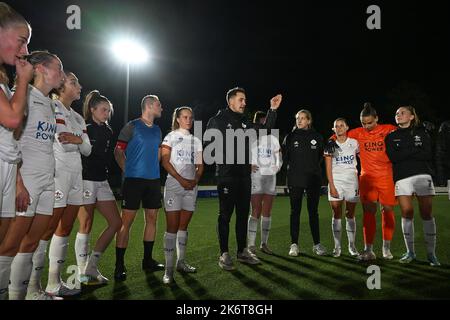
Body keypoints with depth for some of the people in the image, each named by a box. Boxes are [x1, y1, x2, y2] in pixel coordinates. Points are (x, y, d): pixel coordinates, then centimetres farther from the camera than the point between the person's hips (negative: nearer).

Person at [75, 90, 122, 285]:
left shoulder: (108, 131, 15)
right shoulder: (84, 128, -5)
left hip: (102, 181, 7)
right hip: (86, 180, -7)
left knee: (116, 222, 3)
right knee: (86, 225, -2)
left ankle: (92, 265, 13)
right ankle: (83, 273, 10)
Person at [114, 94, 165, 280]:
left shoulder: (157, 130, 15)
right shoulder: (132, 126, -3)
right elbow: (118, 151, -2)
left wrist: (153, 168, 14)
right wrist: (129, 171, -3)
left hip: (153, 179, 7)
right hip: (134, 179, -6)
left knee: (152, 218, 9)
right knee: (126, 221, -6)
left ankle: (148, 260, 21)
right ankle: (119, 265, 3)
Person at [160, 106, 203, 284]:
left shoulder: (196, 140, 15)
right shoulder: (171, 136, 3)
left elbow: (200, 165, 13)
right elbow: (165, 161, -7)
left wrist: (196, 180, -7)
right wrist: (181, 180, -14)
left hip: (191, 186, 4)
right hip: (174, 185, -4)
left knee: (184, 226, 10)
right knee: (172, 227, -6)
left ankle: (181, 262, 21)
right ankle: (168, 269, -2)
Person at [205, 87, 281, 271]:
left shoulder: (246, 123, 16)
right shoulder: (217, 121, -3)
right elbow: (208, 145, -7)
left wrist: (273, 110, 6)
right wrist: (221, 162, -11)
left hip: (244, 176, 6)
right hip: (226, 176, -6)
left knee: (243, 214, 11)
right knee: (225, 214, 0)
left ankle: (242, 251, 22)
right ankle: (224, 254, 9)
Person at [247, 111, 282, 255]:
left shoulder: (273, 139, 14)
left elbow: (278, 156, 21)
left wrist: (278, 166, 4)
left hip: (271, 177, 5)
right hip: (256, 176, -4)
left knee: (267, 212, 5)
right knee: (256, 211, -7)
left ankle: (264, 243, 12)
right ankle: (251, 244, -1)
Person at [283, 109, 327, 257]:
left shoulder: (317, 137, 6)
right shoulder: (290, 137, 4)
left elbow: (320, 157, 14)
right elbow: (284, 157, 7)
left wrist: (312, 167, 7)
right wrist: (294, 167, 2)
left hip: (313, 179, 1)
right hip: (295, 179, 0)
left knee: (313, 212, 7)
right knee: (295, 212, 3)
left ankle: (317, 244, 15)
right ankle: (294, 244, 10)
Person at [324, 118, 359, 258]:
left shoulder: (354, 143, 6)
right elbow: (328, 168, 0)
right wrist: (331, 186, -8)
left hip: (352, 181, 1)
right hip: (336, 181, 0)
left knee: (350, 214, 4)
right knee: (337, 215, 0)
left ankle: (352, 246, 14)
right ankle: (337, 246, 7)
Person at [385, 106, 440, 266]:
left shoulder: (421, 133, 11)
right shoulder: (391, 137, 12)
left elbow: (429, 155, -3)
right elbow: (392, 157, -3)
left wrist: (403, 154, -8)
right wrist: (415, 150, -6)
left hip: (422, 175, 0)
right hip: (402, 178, 1)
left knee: (427, 214, -3)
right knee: (407, 214, -2)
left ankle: (431, 253, 6)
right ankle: (410, 252, 8)